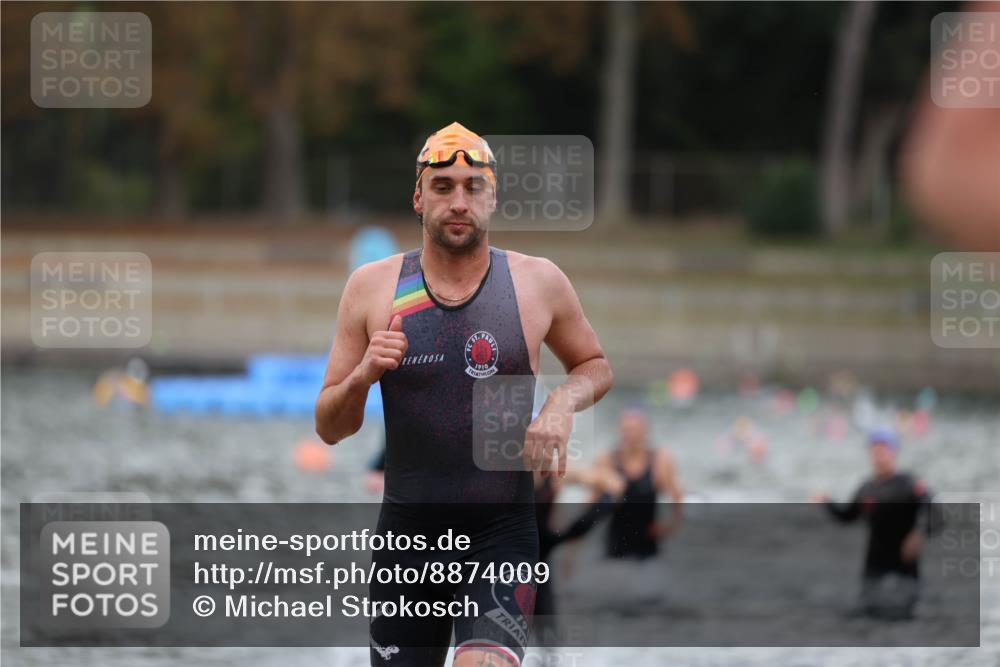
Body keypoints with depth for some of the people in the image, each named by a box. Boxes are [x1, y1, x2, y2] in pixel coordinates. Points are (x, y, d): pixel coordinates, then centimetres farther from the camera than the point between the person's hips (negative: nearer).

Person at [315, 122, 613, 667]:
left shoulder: (538, 283, 1)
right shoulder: (372, 287, 2)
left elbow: (596, 366, 18)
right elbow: (329, 429, 7)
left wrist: (563, 402, -4)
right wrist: (362, 376, -14)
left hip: (502, 534, -2)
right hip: (406, 531, 2)